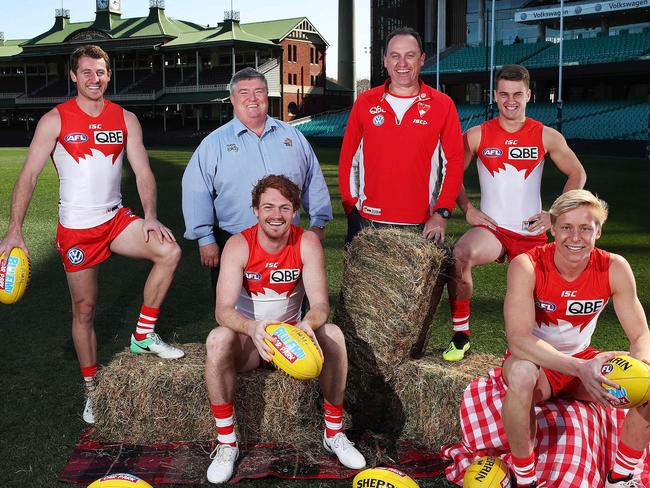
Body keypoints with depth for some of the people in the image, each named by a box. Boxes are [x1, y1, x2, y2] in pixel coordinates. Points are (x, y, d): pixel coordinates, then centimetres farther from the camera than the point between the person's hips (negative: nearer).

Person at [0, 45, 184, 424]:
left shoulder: (125, 119, 3)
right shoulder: (55, 120, -5)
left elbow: (143, 172, 0)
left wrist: (150, 217, -16)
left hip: (116, 220, 3)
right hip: (76, 229, -2)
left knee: (170, 252, -22)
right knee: (84, 310, 5)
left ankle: (144, 336, -4)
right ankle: (93, 391, 22)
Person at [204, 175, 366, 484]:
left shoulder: (307, 243, -12)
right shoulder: (238, 246, -17)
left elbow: (320, 303, -20)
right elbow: (223, 310, -27)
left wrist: (309, 324, -45)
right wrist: (252, 328, -50)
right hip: (248, 337, -1)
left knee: (332, 334, -28)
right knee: (218, 339, -34)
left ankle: (334, 433, -11)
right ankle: (226, 442, -20)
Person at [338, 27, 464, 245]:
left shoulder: (443, 105, 2)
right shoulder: (365, 103, 5)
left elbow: (454, 162, 1)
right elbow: (348, 160, 7)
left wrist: (441, 213, -6)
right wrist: (351, 208, 0)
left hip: (422, 227, -1)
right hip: (368, 223, 1)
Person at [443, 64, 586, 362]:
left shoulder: (546, 136, 1)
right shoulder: (477, 136, -1)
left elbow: (577, 174, 10)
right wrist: (468, 210, -4)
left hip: (531, 232, 2)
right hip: (490, 228, -1)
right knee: (460, 256, -32)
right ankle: (460, 334, -18)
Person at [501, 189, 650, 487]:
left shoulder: (614, 268, -13)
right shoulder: (527, 266, -23)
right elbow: (517, 339, -33)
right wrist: (579, 368, -46)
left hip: (583, 361, 4)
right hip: (535, 362, -4)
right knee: (521, 375, -39)